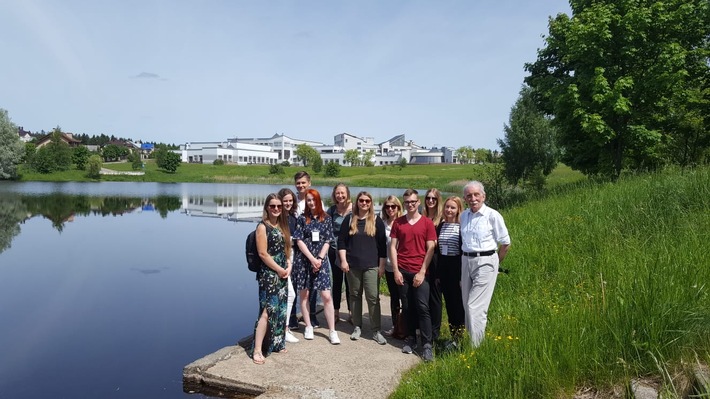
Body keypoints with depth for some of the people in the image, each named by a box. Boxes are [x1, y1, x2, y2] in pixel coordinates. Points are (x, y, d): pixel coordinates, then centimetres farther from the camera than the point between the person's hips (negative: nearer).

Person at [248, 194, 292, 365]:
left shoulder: (282, 225, 12)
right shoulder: (262, 227, -10)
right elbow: (263, 254, -16)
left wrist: (288, 267, 0)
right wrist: (280, 270, -13)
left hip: (283, 274, 8)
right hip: (269, 274, -8)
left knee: (280, 309, 13)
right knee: (268, 310, -12)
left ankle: (276, 343, 25)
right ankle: (257, 350, -8)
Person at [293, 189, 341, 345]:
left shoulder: (326, 219, 4)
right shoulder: (302, 218, 2)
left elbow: (327, 241, 2)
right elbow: (299, 241, -4)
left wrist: (319, 258, -9)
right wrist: (312, 259, -11)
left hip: (321, 260, 0)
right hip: (304, 260, 0)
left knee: (327, 296, -5)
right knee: (304, 294, 6)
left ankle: (332, 331, 1)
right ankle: (308, 327, 21)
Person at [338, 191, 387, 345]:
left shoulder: (377, 220, 2)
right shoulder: (349, 219, 5)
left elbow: (382, 244, 2)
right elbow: (341, 241, 4)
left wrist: (382, 265, -1)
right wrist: (343, 260, -4)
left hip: (371, 265, -2)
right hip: (353, 265, 2)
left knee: (373, 297, -5)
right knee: (355, 295, 10)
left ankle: (376, 330, 3)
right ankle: (357, 327, 23)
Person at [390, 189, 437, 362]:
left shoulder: (427, 222, 1)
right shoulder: (398, 222, 7)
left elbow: (430, 249, -2)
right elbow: (393, 247, 6)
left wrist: (422, 272, -8)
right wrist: (396, 270, -2)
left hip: (420, 272, -2)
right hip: (402, 271, 2)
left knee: (423, 307, -6)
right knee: (408, 307, 9)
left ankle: (427, 345, 0)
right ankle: (411, 339, 21)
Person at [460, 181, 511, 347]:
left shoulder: (492, 215, -8)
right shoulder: (463, 216, 8)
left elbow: (505, 243, -1)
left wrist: (494, 263, 6)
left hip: (485, 262, -6)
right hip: (466, 261, 6)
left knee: (475, 307, -9)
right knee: (467, 306, 11)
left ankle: (476, 347, 0)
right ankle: (470, 341, 24)